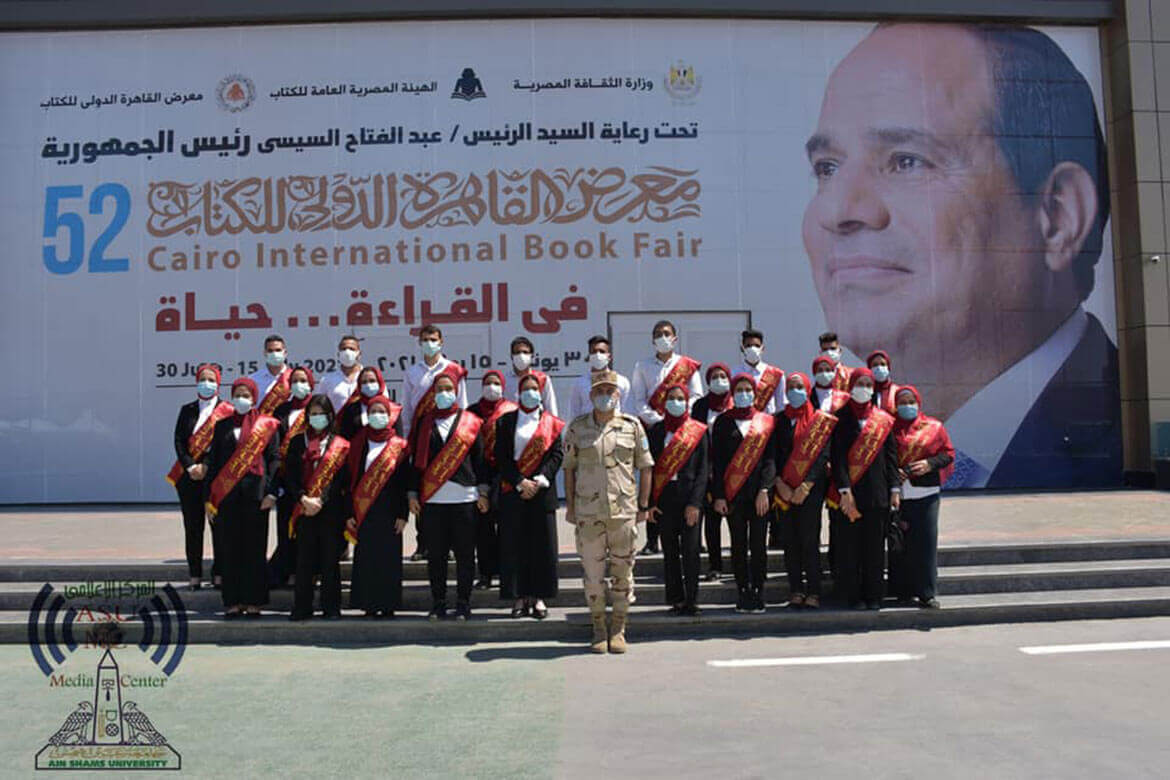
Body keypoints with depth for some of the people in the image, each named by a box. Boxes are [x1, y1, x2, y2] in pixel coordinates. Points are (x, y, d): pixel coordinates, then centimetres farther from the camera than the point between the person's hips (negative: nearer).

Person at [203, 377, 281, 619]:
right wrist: (208, 497, 6)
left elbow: (275, 459, 1)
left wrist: (271, 492, -10)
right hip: (227, 494, 2)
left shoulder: (267, 425, 6)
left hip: (255, 492, -2)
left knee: (255, 547, 0)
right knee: (230, 547, 3)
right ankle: (232, 601, 9)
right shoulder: (222, 426, 14)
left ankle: (253, 601, 7)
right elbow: (213, 461, 12)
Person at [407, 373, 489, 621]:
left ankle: (463, 604, 11)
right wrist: (413, 493, 7)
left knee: (465, 553, 1)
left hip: (465, 496, -1)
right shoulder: (424, 423, 12)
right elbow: (417, 460, 12)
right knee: (435, 554, 4)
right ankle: (438, 604, 15)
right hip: (431, 498, 1)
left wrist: (483, 491, 2)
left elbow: (479, 458, 7)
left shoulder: (470, 422, 8)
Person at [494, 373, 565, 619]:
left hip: (542, 491, 0)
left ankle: (538, 597, 8)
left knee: (542, 543, 1)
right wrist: (520, 482, -12)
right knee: (515, 544, 0)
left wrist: (540, 480, -13)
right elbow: (501, 456, 0)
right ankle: (519, 597, 7)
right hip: (512, 491, 0)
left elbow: (557, 454, 1)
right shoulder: (505, 421, 8)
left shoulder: (551, 423, 9)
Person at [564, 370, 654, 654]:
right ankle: (599, 629, 18)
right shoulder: (577, 428, 5)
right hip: (588, 511, 0)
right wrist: (570, 506, 5)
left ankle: (619, 630, 18)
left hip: (624, 510, 0)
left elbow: (645, 467, 8)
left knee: (623, 571, 6)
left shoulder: (632, 426, 4)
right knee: (592, 572, 4)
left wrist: (643, 505, 4)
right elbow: (569, 469, 9)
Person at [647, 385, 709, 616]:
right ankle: (676, 599, 16)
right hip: (664, 498, 3)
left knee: (690, 551, -3)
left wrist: (695, 503, -10)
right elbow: (650, 467, 7)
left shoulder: (698, 431, 2)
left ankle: (691, 601, 5)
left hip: (689, 497, -2)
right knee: (670, 551, 7)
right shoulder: (656, 430, 8)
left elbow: (703, 469, -2)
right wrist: (649, 502, -1)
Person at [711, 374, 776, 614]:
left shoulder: (766, 422, 7)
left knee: (758, 544, 1)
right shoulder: (723, 422, 6)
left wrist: (764, 490, -10)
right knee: (738, 544, 4)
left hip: (759, 492, 0)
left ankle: (758, 591, 8)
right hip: (732, 492, 0)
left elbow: (770, 458, 1)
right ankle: (743, 592, 11)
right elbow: (716, 461, 2)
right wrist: (718, 495, -5)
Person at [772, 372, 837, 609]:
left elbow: (822, 455, -6)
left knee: (810, 540, -5)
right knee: (790, 541, 2)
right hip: (786, 489, 3)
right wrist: (779, 483, -7)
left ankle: (813, 591, 1)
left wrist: (805, 486, -12)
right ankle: (796, 590, 9)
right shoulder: (780, 420, 10)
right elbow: (774, 454, 6)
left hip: (811, 489, -3)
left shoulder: (821, 420, 1)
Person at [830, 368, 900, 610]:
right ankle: (853, 596, 9)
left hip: (878, 492, 3)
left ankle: (873, 596, 15)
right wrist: (844, 490, -14)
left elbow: (891, 456, 9)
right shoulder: (840, 418, 1)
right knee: (850, 545, 1)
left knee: (875, 545, 6)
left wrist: (895, 489, 1)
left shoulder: (884, 420, 10)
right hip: (850, 492, -2)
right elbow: (837, 456, -5)